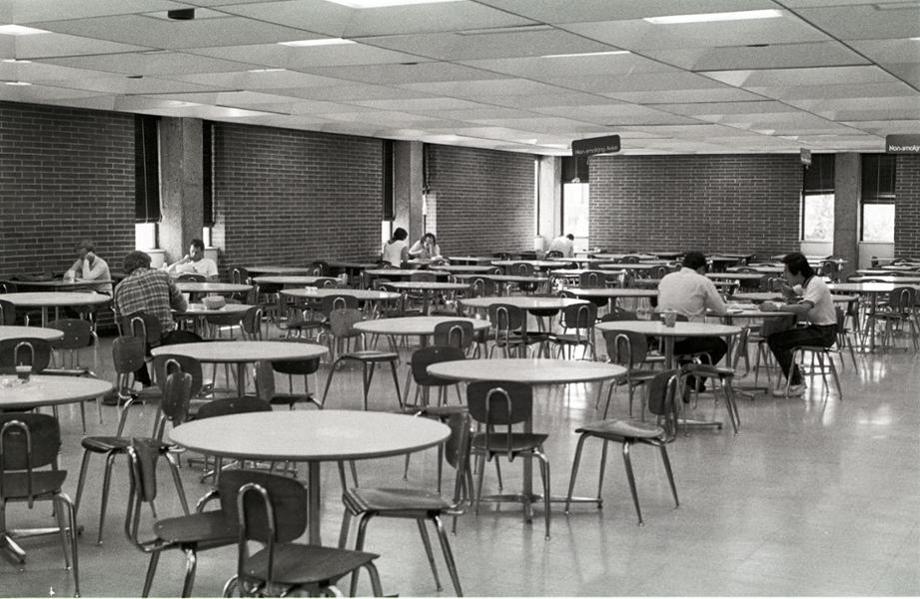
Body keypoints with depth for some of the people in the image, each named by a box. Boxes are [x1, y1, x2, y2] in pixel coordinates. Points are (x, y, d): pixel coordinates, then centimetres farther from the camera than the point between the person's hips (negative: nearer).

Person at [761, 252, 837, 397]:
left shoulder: (815, 284, -17)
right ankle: (794, 381, 9)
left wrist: (776, 307, -31)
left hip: (824, 332, -10)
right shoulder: (806, 283, 12)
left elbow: (804, 308, -34)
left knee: (775, 340, -16)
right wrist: (783, 286, 6)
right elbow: (790, 295, 29)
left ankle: (795, 385, -10)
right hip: (816, 328, 10)